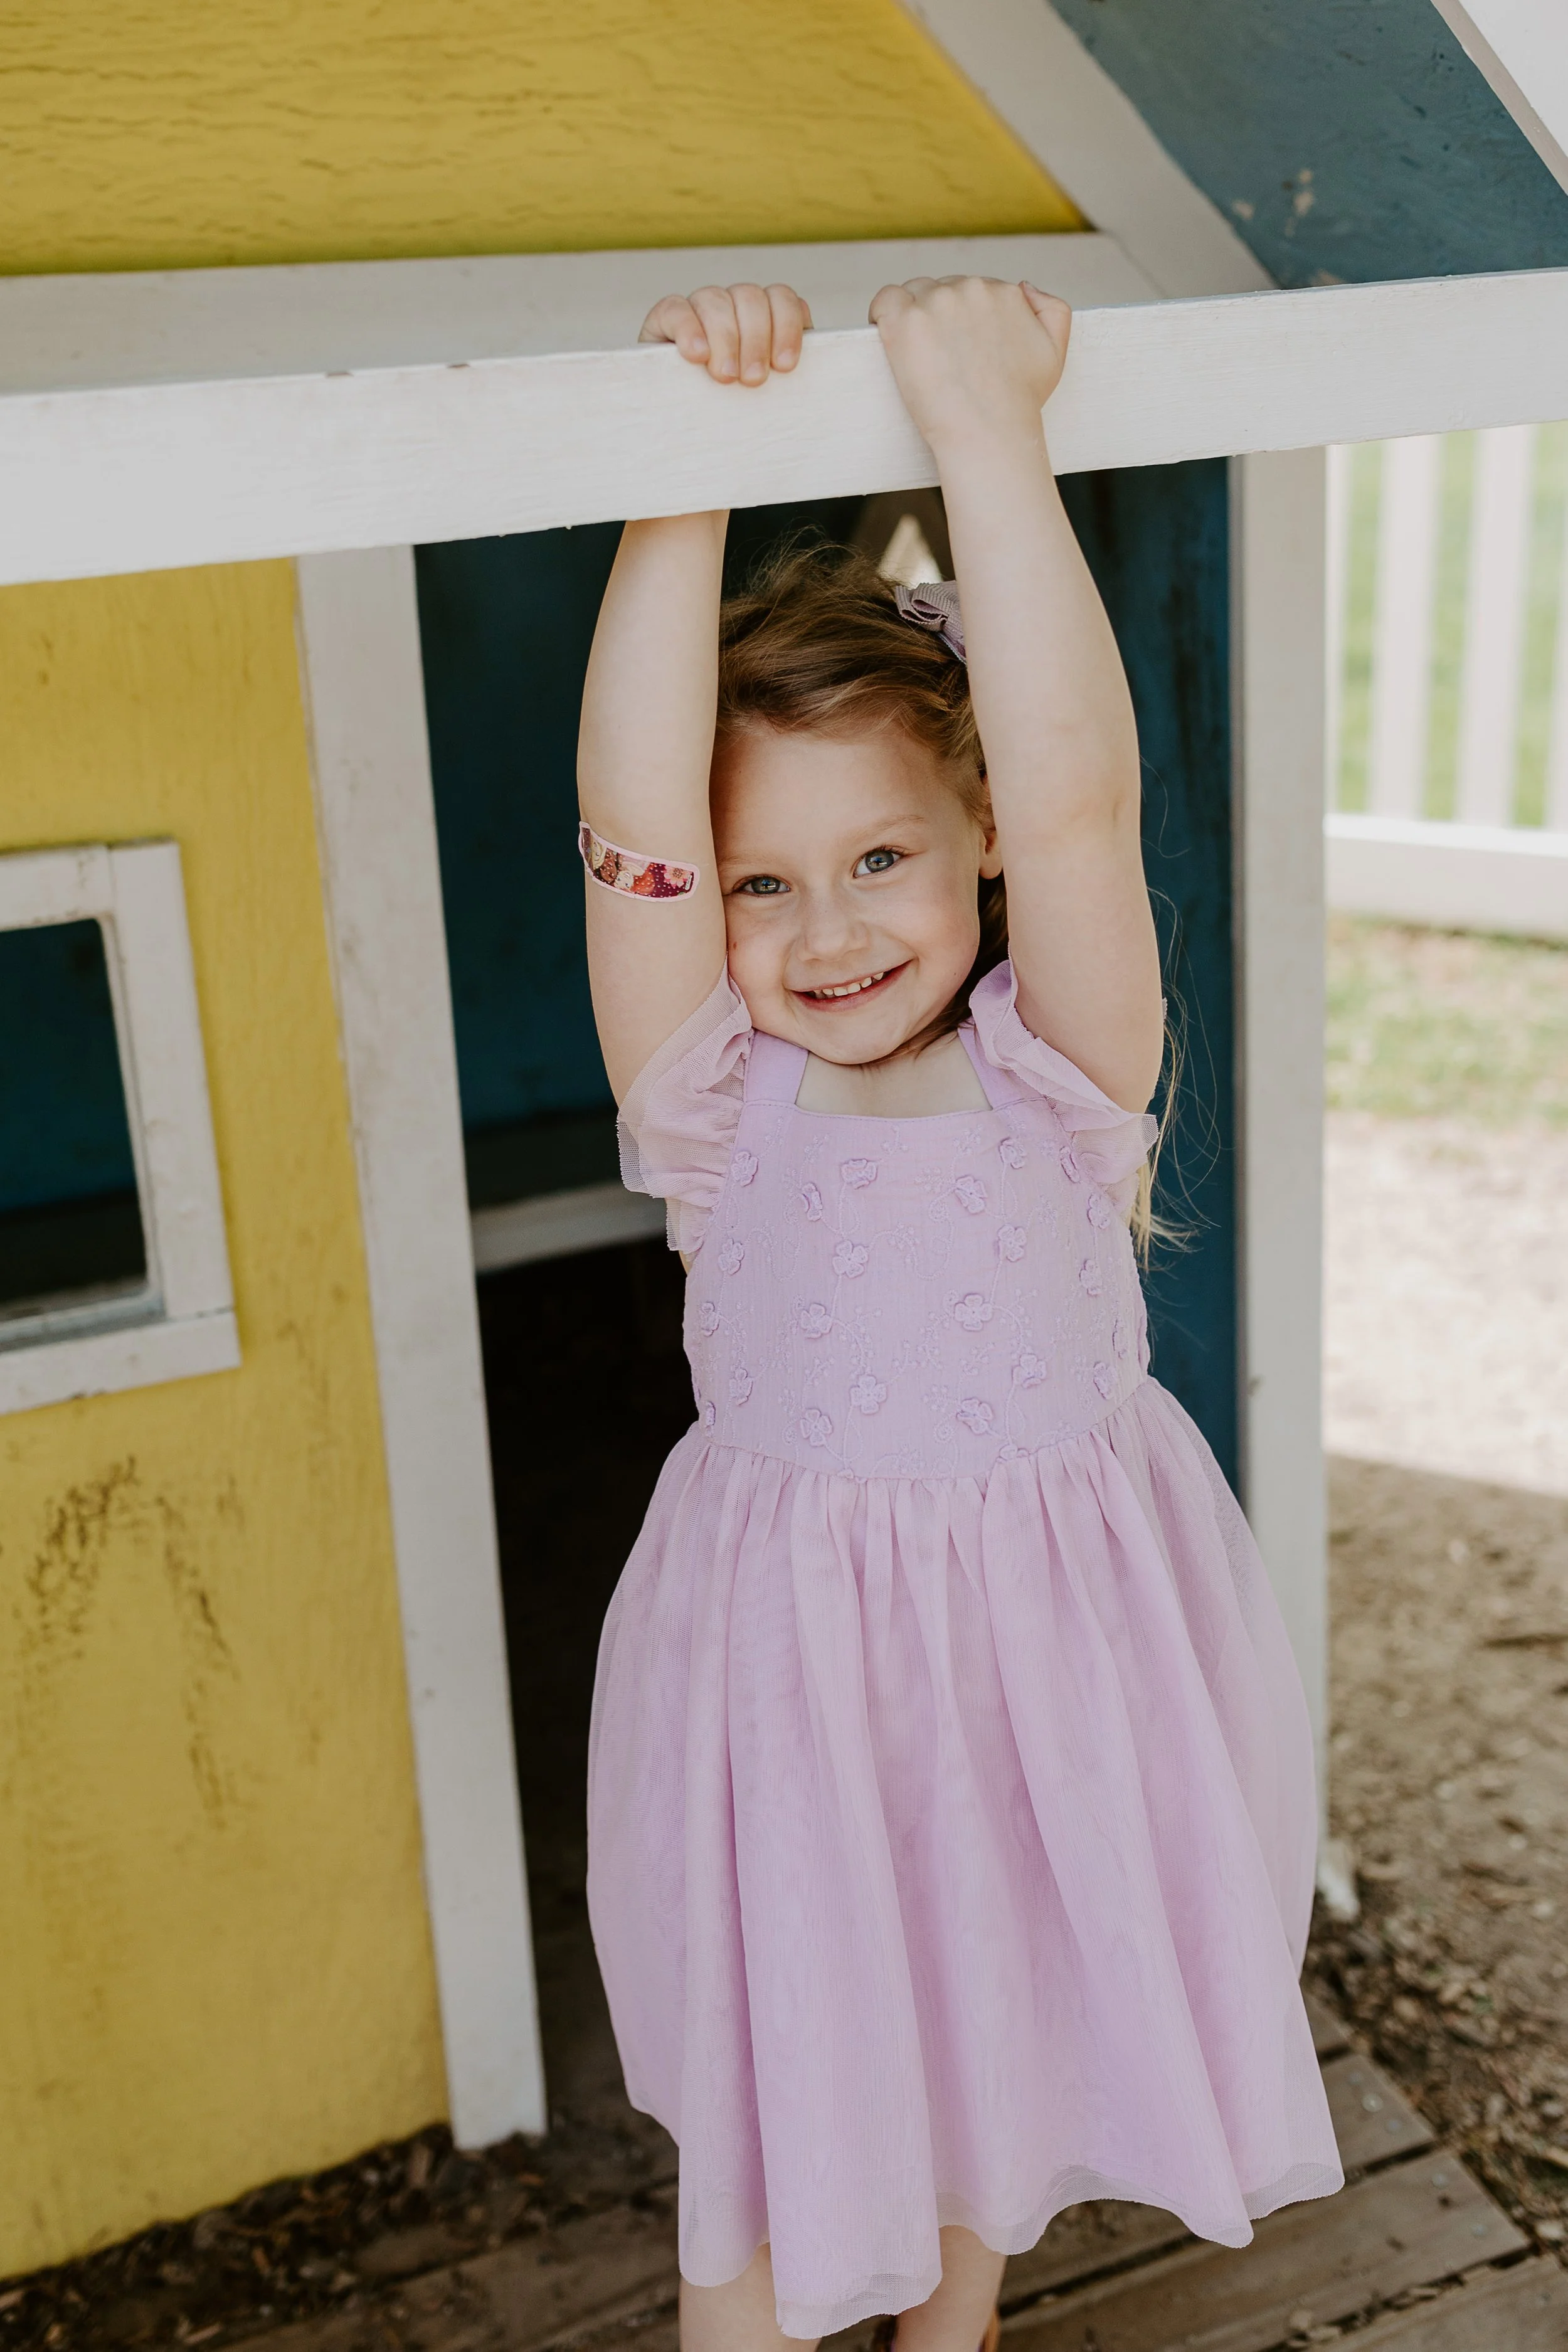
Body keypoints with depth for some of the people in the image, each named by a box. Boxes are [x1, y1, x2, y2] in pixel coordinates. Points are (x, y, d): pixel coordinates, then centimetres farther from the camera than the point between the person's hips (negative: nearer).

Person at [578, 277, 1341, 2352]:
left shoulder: (1052, 1071, -12)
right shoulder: (715, 1103, -12)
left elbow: (1073, 796, -29)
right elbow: (633, 829, -28)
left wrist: (985, 418, -32)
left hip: (1053, 1630, 2)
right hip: (790, 1651, -1)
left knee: (999, 2042, 25)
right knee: (765, 2113, 13)